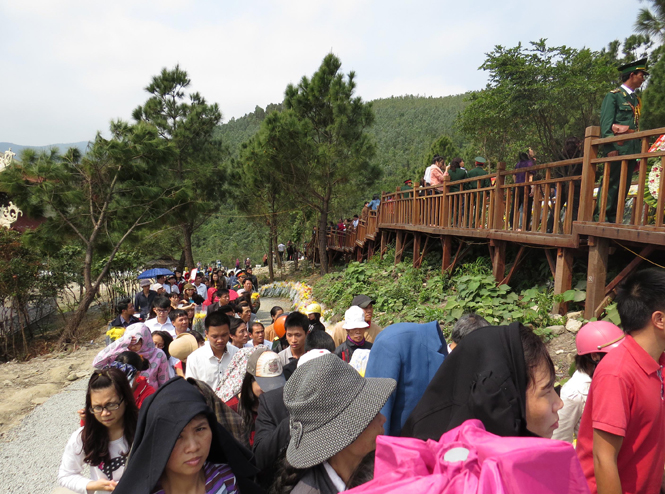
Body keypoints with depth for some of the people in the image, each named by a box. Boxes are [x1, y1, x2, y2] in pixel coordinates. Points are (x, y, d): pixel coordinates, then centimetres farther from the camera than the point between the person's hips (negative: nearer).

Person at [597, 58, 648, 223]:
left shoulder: (636, 100, 22)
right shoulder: (613, 95, 0)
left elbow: (637, 126, 21)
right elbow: (606, 123, -9)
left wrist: (640, 148, 13)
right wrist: (610, 148, -17)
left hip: (632, 149, 7)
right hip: (618, 148, -7)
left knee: (624, 186, 5)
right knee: (611, 184, -8)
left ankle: (614, 220, 9)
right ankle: (602, 217, -4)